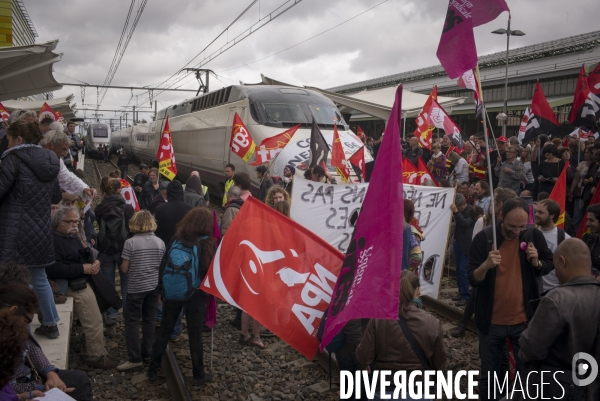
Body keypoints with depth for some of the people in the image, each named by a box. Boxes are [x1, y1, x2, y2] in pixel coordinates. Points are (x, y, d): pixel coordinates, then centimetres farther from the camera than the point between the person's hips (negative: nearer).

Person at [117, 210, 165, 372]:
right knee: (149, 320, 13)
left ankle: (135, 358, 2)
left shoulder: (130, 242, -12)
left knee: (132, 322, 3)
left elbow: (124, 268, -10)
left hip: (136, 287, -4)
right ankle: (147, 353, 21)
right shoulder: (160, 242, 0)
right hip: (154, 286, 4)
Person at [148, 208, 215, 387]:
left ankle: (153, 370, 25)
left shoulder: (177, 239, -3)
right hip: (196, 294, -2)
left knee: (164, 330, 15)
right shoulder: (208, 244, -10)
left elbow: (165, 265, 0)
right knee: (195, 334, 8)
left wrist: (162, 288, 7)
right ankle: (199, 375, 18)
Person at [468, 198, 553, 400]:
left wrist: (536, 262, -13)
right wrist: (486, 265, -33)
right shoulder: (484, 237, -12)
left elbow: (549, 264, 10)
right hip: (492, 321, -1)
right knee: (488, 374, 13)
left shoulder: (534, 236, -6)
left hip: (524, 320, 2)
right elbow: (472, 279, -11)